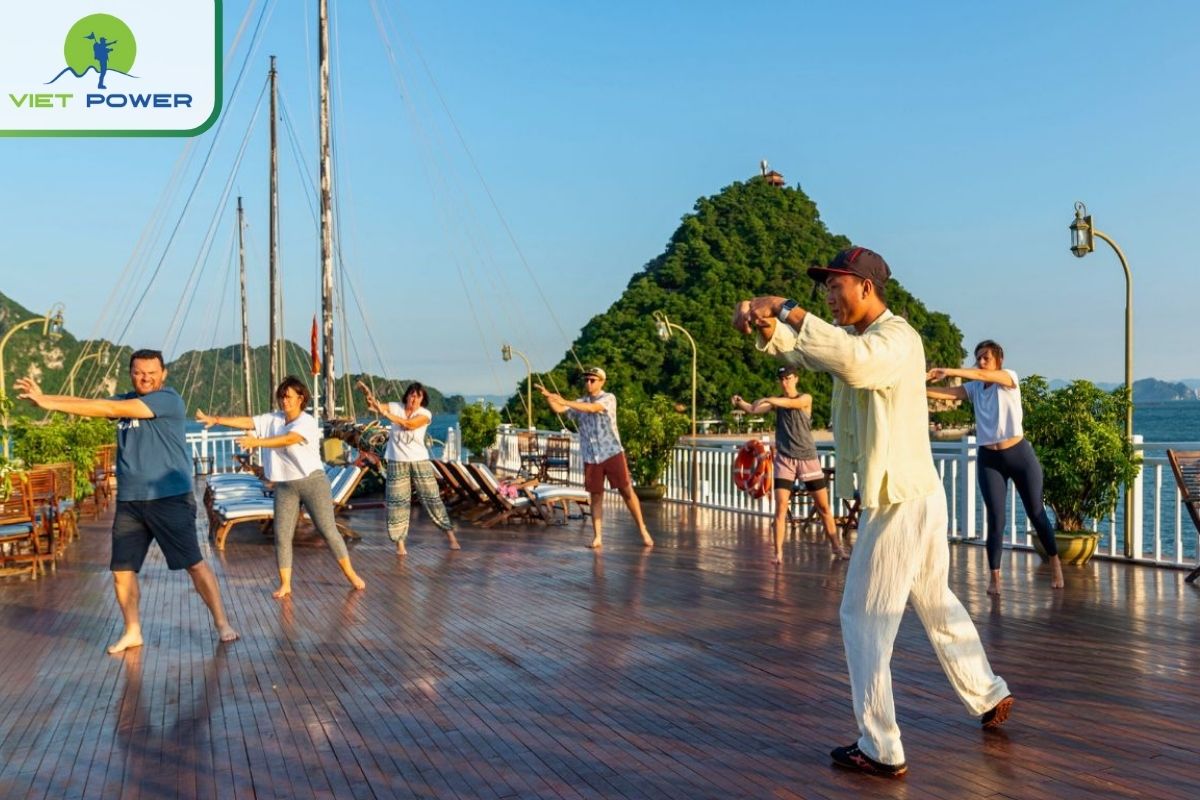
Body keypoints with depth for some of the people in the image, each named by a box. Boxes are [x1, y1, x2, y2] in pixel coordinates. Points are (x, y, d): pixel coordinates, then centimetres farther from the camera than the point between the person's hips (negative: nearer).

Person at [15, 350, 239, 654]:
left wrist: (52, 403, -17)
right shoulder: (126, 400, 14)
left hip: (170, 498, -6)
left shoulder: (169, 399, -10)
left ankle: (222, 623, 4)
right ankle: (132, 631, 23)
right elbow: (89, 403, 3)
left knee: (194, 563, -5)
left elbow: (111, 408, -17)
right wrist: (44, 398, -14)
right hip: (129, 501, 7)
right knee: (122, 570, 8)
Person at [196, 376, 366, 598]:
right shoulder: (272, 419, 5)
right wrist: (216, 419, -13)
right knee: (282, 535, 0)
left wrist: (257, 442, -38)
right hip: (285, 486, 5)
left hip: (312, 482, -5)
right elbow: (246, 422, -3)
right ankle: (285, 584, 9)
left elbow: (288, 440, -29)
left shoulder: (307, 422, -13)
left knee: (328, 529, -1)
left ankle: (350, 574, 12)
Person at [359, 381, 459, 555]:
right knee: (398, 501, 0)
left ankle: (450, 534, 14)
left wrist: (387, 414, -30)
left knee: (432, 497, 3)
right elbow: (373, 406, -9)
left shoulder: (425, 414, -6)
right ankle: (400, 542, 6)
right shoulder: (395, 407, 1)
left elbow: (410, 424, -23)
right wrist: (368, 394, -31)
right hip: (397, 462, 1)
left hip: (420, 461, -1)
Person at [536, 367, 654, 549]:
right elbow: (558, 409, -2)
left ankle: (642, 530, 8)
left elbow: (592, 408, -24)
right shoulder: (580, 402, 10)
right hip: (591, 457, 4)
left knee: (626, 491, -2)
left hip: (612, 453, -4)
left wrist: (565, 401, -31)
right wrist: (548, 396, -22)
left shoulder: (609, 398, -5)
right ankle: (597, 537, 7)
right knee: (596, 496, 4)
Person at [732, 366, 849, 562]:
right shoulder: (776, 401, 5)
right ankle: (778, 553, -2)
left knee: (824, 506, 8)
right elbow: (753, 409, -11)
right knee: (780, 507, -7)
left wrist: (768, 399, -38)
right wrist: (740, 403, -31)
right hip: (784, 459, 1)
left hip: (808, 458, -1)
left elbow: (791, 403, -26)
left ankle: (837, 546, 22)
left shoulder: (806, 399, -3)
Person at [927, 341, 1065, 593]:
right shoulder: (974, 388, 3)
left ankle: (1055, 563, 31)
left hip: (1020, 454, -2)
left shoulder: (1009, 378, -6)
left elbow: (984, 375, -27)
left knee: (1036, 513, 10)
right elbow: (946, 393, -13)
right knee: (995, 520, -2)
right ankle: (994, 577, 5)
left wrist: (949, 371, -37)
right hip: (989, 460, 2)